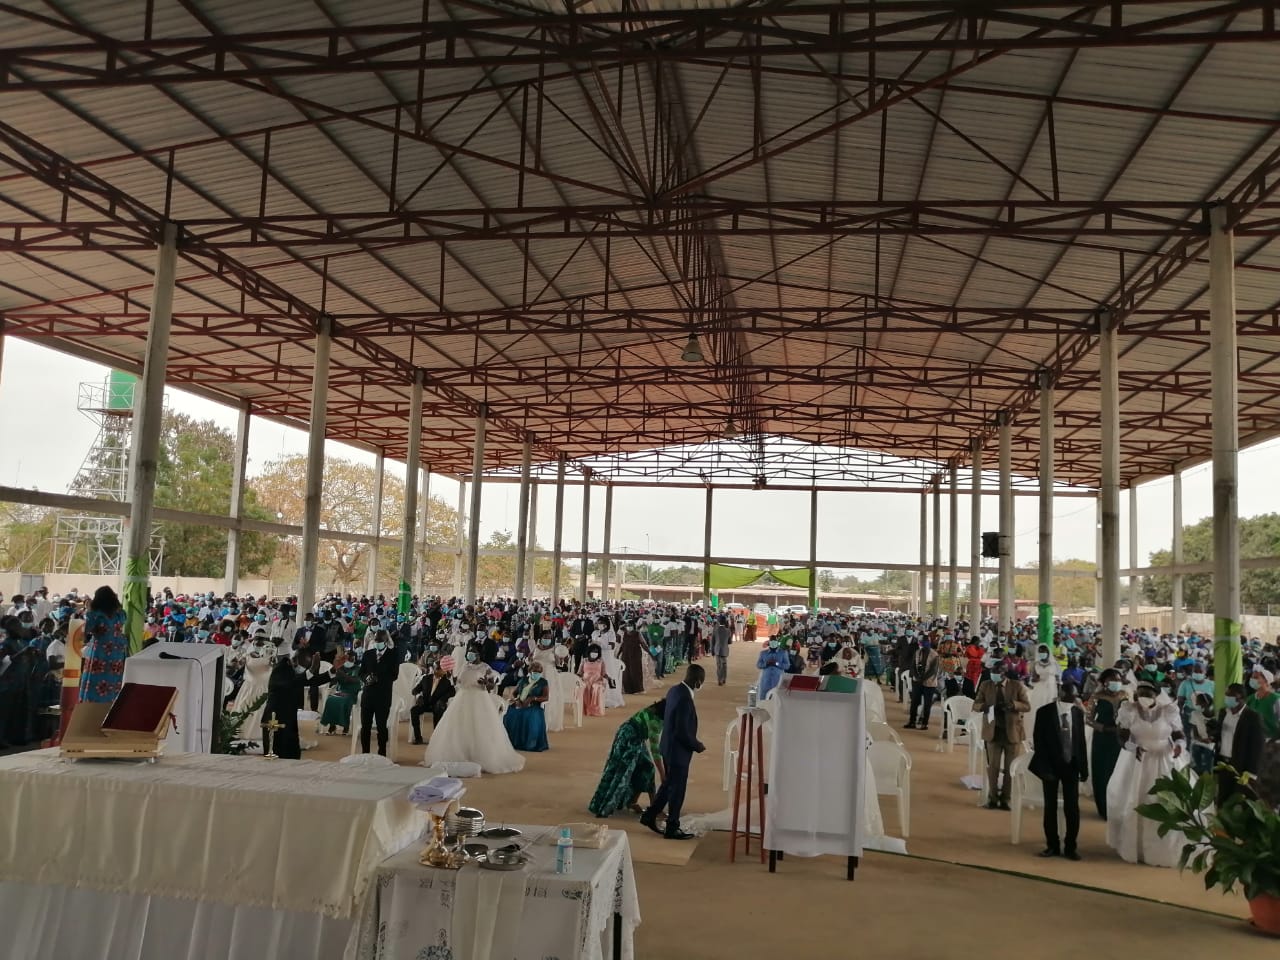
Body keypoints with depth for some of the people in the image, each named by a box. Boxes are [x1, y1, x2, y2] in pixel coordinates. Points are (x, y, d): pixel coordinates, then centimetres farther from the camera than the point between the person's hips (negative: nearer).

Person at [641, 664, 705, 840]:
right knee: (677, 789, 7)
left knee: (668, 784, 23)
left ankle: (649, 816, 32)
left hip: (668, 747, 9)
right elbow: (682, 731, -27)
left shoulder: (674, 690, 1)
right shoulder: (685, 698, -28)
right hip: (678, 751, -9)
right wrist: (697, 746, -10)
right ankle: (672, 828, 20)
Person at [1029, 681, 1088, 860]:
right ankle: (1052, 845, 16)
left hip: (1071, 765, 2)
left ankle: (1070, 847, 14)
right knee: (1050, 807, 6)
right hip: (1051, 765, -2)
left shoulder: (1078, 713, 2)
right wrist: (1044, 767, -13)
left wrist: (1084, 768, 2)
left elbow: (1081, 741, 5)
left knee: (1072, 807, 3)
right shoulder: (1044, 712, -7)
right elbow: (1038, 741, -8)